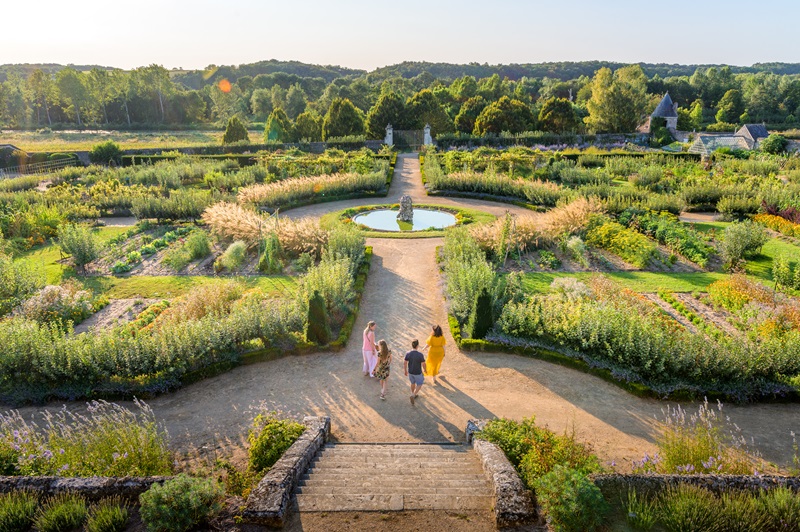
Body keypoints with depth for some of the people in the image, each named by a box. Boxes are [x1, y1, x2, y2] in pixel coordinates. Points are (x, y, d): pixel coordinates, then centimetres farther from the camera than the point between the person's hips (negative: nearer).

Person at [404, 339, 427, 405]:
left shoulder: (408, 354, -18)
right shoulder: (420, 355, -29)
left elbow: (405, 363, -8)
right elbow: (423, 364, -16)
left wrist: (406, 371, 9)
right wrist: (425, 370, 4)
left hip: (410, 372, 4)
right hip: (418, 373, -4)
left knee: (413, 383, 28)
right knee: (419, 384, 19)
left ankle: (414, 394, 45)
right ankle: (413, 395, 5)